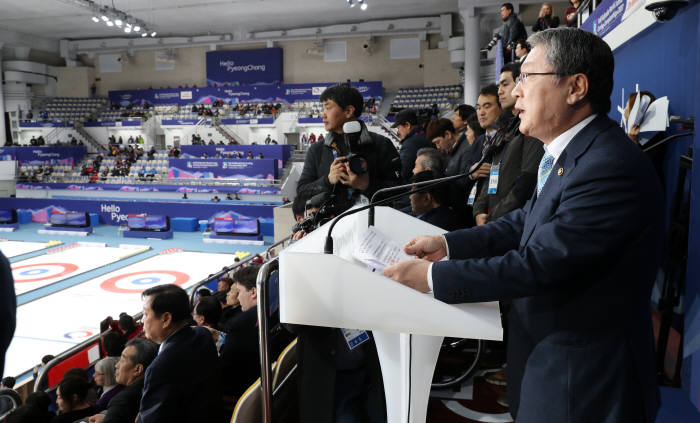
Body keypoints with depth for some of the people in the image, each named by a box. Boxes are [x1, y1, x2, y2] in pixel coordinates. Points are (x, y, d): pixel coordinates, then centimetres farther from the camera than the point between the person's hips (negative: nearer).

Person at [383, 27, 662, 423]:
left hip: (583, 376, -8)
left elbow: (537, 264, -28)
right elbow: (526, 221, 8)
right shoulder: (572, 152, 3)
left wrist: (432, 276, -22)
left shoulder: (611, 167, -28)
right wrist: (448, 243, -2)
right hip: (550, 351, 8)